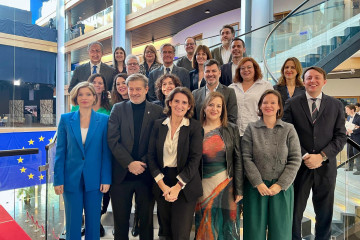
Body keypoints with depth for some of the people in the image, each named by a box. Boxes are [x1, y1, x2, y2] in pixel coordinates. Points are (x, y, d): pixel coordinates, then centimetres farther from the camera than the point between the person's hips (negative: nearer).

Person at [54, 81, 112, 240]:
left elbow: (106, 151, -1)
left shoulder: (103, 120, -1)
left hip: (94, 179, 0)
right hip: (72, 178, 1)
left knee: (93, 221, 12)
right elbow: (60, 151, 2)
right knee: (73, 221, 11)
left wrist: (106, 179, -5)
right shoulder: (66, 119, 1)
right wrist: (58, 179, -2)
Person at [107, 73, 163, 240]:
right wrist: (130, 163, -13)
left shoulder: (157, 111, 1)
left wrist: (144, 163, -13)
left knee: (146, 219, 14)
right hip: (122, 174, 1)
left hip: (146, 174, 0)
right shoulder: (118, 109, 4)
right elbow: (112, 140, -4)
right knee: (120, 219, 14)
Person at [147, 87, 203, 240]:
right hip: (162, 183, 3)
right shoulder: (159, 125, 3)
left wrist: (177, 187, -14)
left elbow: (195, 159, -10)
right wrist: (162, 185, -9)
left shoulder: (195, 127, -5)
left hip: (185, 185, -2)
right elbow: (151, 156, 1)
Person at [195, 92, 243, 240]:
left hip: (227, 184, 0)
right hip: (204, 186, 1)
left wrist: (238, 189, -5)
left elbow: (238, 160, 0)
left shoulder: (232, 129, 1)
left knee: (228, 228, 8)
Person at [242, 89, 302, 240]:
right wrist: (259, 184, -11)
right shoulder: (251, 129, 1)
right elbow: (246, 158, -4)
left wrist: (280, 185, -8)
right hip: (256, 187, 0)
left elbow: (295, 160, -1)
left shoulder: (289, 129, 3)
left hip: (282, 188, 1)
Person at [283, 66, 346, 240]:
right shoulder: (292, 104, 0)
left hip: (326, 167, 2)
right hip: (299, 166, -1)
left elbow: (340, 136, 1)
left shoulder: (336, 105, 5)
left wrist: (322, 156, -12)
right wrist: (304, 156, -14)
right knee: (294, 210, 10)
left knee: (325, 212, 15)